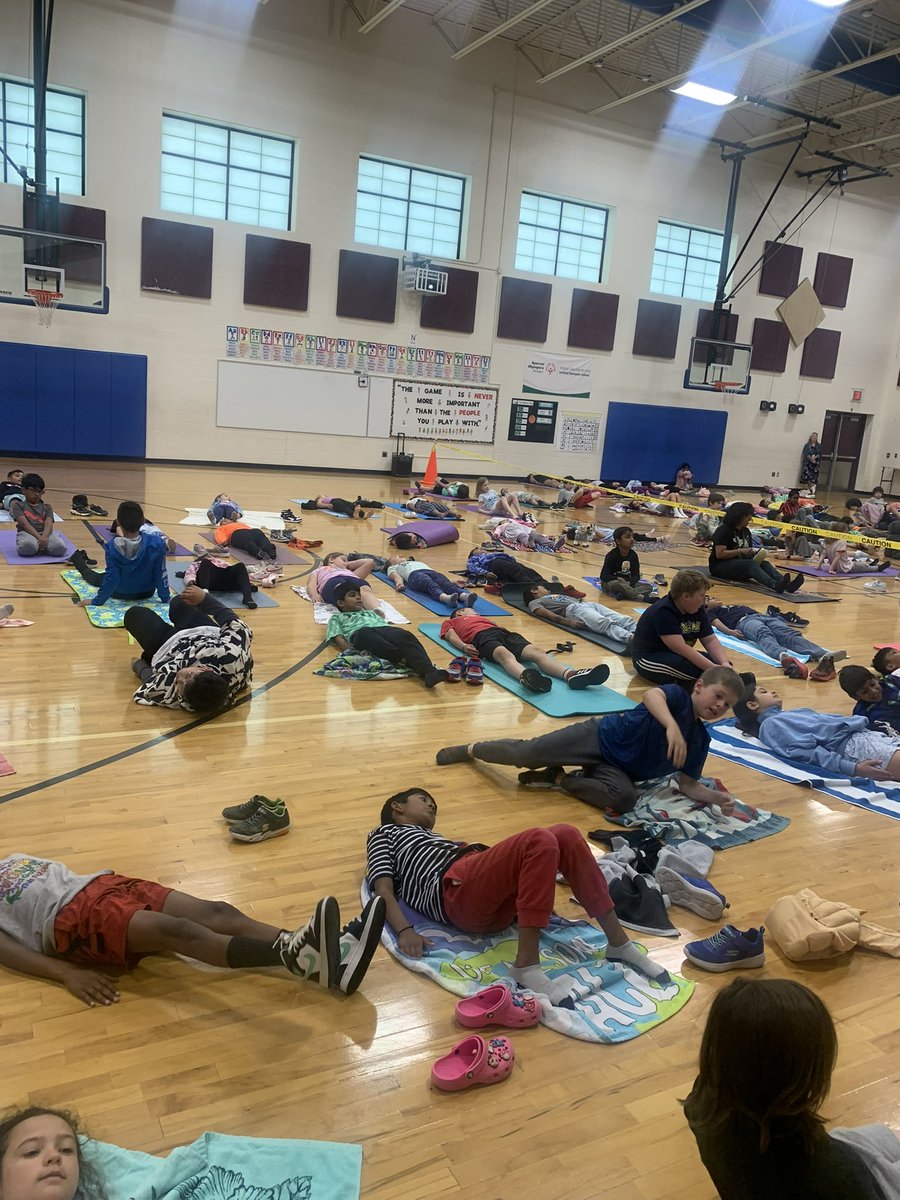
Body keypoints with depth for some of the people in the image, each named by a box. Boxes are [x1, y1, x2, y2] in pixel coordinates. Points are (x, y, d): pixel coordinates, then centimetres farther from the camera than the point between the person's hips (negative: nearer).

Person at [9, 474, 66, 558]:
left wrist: (44, 536, -22)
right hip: (27, 533, -3)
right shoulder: (17, 505, 11)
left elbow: (48, 524, 2)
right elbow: (25, 524, -4)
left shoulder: (47, 507, 21)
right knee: (28, 546, -42)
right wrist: (39, 537, -21)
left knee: (60, 547, -32)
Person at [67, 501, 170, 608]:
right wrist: (166, 598, -8)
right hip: (146, 593, 1)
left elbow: (111, 578, -26)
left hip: (119, 594, -1)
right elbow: (160, 574, -19)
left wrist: (97, 600, -15)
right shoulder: (156, 544, -28)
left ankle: (78, 560, 58)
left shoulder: (113, 546, -29)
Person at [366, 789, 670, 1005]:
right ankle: (527, 966, -34)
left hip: (497, 900, 7)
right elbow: (383, 889, 4)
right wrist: (405, 930, -16)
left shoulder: (435, 839, 41)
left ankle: (618, 942, -9)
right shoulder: (385, 834, 23)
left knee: (565, 835, -12)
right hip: (456, 891, -7)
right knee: (539, 840, -28)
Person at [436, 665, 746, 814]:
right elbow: (651, 695, -34)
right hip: (600, 736, -5)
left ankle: (560, 779, -6)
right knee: (525, 753, -11)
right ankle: (472, 749, 20)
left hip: (616, 769, 5)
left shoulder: (700, 741, 6)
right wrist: (672, 725, -52)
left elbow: (687, 783, 8)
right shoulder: (678, 696, -11)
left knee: (625, 798, -29)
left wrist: (716, 797, -11)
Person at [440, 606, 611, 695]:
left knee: (536, 652, -26)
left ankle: (571, 674, -53)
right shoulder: (451, 622, 33)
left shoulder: (481, 618, 46)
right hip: (482, 637, -5)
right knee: (505, 655, -40)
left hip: (503, 632, 5)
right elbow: (451, 635, 12)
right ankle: (526, 676, -74)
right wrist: (463, 646, -10)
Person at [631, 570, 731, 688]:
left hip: (675, 656, 10)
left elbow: (710, 640, 0)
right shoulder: (663, 612, -24)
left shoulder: (698, 610, 2)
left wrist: (725, 664, -20)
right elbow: (681, 648, -31)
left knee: (723, 664, -9)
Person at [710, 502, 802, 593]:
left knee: (764, 564, -20)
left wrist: (753, 553, -4)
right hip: (719, 566, -7)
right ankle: (775, 585, -59)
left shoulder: (746, 531, 14)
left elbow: (748, 552, 19)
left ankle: (787, 585, -46)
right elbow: (719, 554, -19)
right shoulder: (724, 530, -10)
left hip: (739, 564, 7)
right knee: (750, 564, -33)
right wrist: (740, 551, -22)